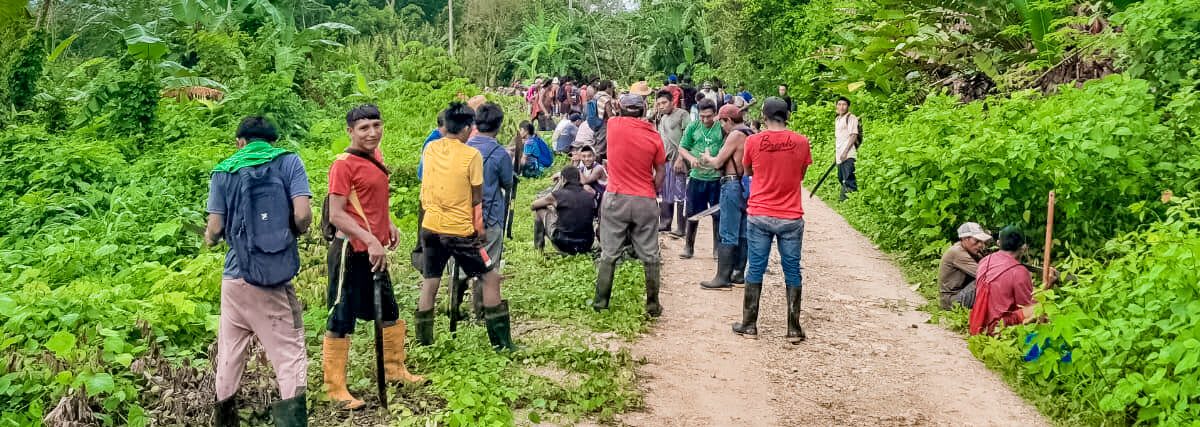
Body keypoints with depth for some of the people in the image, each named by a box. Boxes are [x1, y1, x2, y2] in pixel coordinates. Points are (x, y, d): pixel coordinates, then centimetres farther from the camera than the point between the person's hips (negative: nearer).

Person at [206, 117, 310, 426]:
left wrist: (209, 239, 24)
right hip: (276, 276, -3)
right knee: (289, 352, -1)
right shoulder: (288, 162, 0)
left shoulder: (224, 171, 6)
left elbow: (216, 227, 1)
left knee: (229, 352, 15)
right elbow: (303, 215, -11)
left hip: (236, 276, 3)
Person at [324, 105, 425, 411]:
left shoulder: (375, 155, 9)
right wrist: (371, 240, -27)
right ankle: (334, 388, 11)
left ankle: (394, 369, 38)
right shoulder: (344, 164, -16)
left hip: (375, 251, 9)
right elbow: (336, 215, -21)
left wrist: (389, 225, 12)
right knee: (342, 319, 0)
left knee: (389, 311, 20)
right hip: (352, 252, -9)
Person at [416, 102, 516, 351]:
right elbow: (477, 199, -6)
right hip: (460, 231, -5)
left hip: (431, 228, 5)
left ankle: (423, 343, 18)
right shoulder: (472, 155, -14)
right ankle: (502, 343, 6)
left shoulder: (430, 149, 0)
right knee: (491, 278, 7)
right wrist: (480, 228, 6)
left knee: (429, 284, 14)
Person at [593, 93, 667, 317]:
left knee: (609, 253, 9)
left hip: (616, 198, 0)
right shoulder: (654, 137, -2)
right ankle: (653, 304, 13)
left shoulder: (614, 125, -7)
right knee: (650, 256, 8)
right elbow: (660, 173, 5)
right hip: (645, 202, 1)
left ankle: (601, 301, 14)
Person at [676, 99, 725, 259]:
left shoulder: (722, 128, -7)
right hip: (696, 176, 2)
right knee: (692, 213, 10)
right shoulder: (692, 127, 1)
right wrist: (691, 159, -12)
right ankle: (688, 246, 23)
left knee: (718, 214, 7)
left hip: (717, 178, -2)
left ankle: (718, 248, 21)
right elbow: (682, 148, 6)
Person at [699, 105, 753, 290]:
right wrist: (714, 159, 18)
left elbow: (718, 163, -10)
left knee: (728, 235, -7)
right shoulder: (751, 134, 13)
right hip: (748, 186, 9)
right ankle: (739, 273, 18)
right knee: (742, 233, 12)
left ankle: (723, 277, -5)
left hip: (733, 185, -9)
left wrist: (707, 158, 9)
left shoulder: (735, 135, -14)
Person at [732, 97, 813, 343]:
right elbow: (801, 176, 9)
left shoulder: (753, 141, -6)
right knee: (792, 271, 8)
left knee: (755, 269, 8)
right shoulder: (801, 142, -4)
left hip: (759, 216, 0)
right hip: (791, 218, 0)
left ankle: (749, 325, 14)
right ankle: (794, 329, 12)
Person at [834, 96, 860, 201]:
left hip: (848, 155, -8)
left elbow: (854, 136, -12)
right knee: (841, 178, 14)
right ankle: (844, 195, 25)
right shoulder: (837, 120, 19)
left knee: (849, 178, -13)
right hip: (839, 155, 8)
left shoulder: (851, 118, -6)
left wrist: (845, 152, -17)